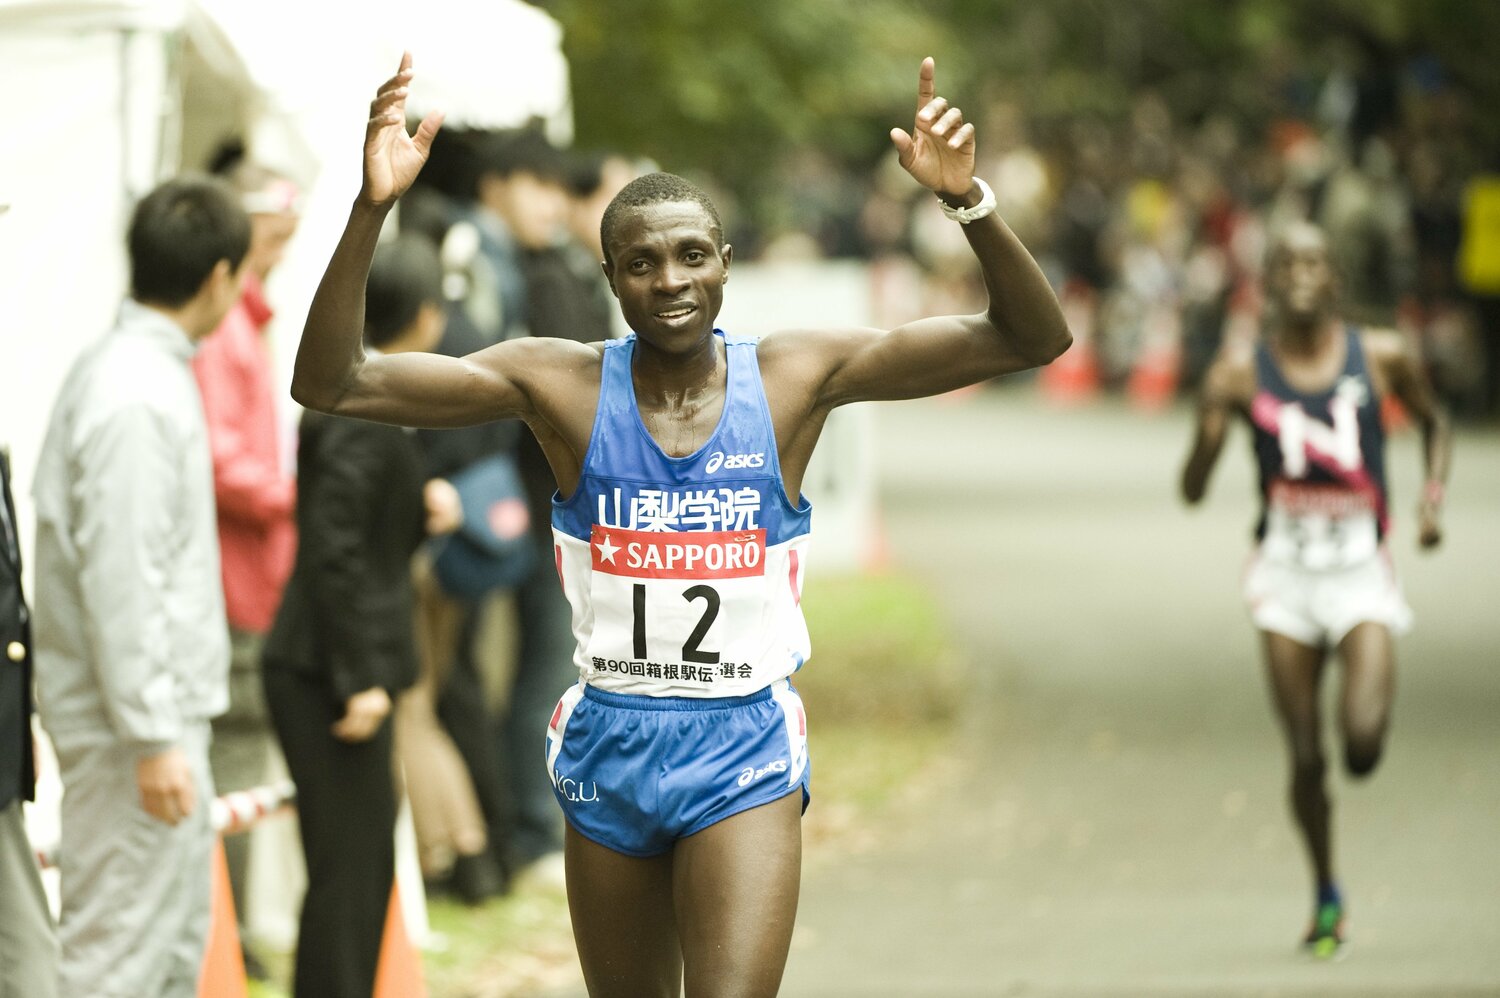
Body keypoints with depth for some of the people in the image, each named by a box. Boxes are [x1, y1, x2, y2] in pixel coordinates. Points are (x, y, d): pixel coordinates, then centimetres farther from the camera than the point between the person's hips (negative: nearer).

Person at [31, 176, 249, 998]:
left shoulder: (125, 369, 12)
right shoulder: (138, 397, -20)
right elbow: (121, 582, -24)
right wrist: (153, 737, -23)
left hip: (167, 710, 10)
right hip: (133, 719, -10)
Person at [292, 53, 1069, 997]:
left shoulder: (797, 376, -7)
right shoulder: (561, 383, -7)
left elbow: (1031, 339, -10)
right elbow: (331, 382, -13)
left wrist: (968, 201, -28)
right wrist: (372, 209, -26)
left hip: (745, 755, -2)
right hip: (610, 746, 2)